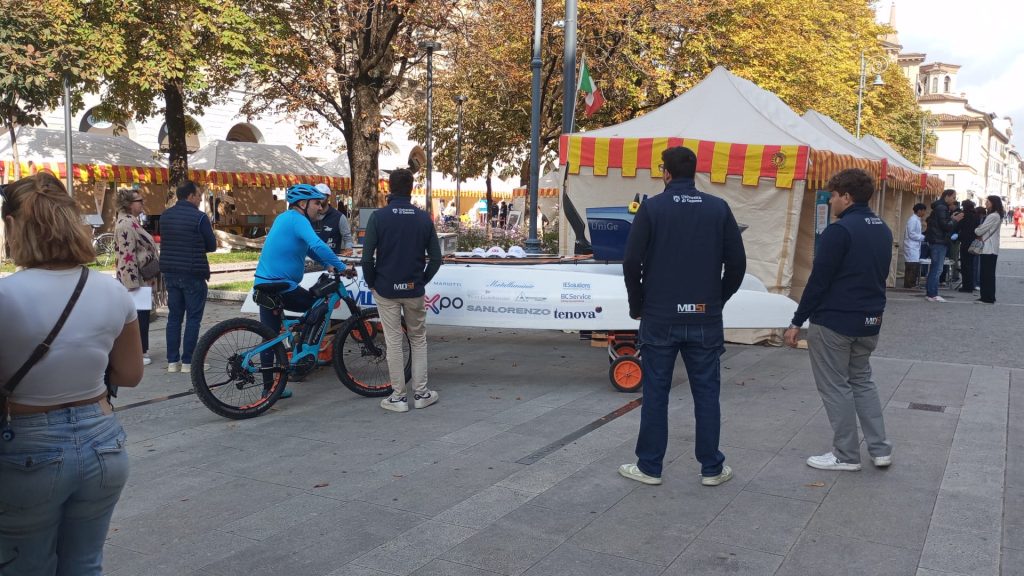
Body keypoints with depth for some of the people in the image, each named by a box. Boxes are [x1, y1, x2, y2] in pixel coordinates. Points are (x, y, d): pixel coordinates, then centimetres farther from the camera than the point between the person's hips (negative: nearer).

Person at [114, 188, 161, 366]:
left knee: (141, 315, 15)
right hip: (137, 279, -10)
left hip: (141, 279, 10)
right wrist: (132, 283, -25)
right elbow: (127, 255, -24)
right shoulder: (126, 224, -19)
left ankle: (141, 350, 24)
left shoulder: (130, 221, 15)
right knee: (138, 315, -4)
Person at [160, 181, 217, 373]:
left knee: (174, 316, 11)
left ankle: (172, 361, 13)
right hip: (193, 274, -6)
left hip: (170, 273, 6)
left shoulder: (165, 215, 7)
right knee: (193, 317, 2)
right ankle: (188, 362, 3)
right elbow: (212, 245, -6)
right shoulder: (199, 217, -13)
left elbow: (165, 240, 16)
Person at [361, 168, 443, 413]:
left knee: (394, 342, 5)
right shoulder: (424, 218, -2)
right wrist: (422, 280, 12)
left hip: (386, 290, -2)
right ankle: (421, 393, 17)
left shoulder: (379, 217, -9)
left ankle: (398, 397, 10)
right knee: (418, 340, 15)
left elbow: (367, 257, -12)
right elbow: (435, 258, -2)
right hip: (414, 290, 2)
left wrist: (371, 283, 4)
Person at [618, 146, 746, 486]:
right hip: (705, 318, 2)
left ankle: (649, 467, 14)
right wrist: (718, 300, 13)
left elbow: (632, 262, -8)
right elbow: (737, 263, 1)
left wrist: (637, 306, 5)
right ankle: (712, 468, 17)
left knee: (655, 393, 7)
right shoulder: (719, 209, 3)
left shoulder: (652, 208, -4)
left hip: (659, 318, -2)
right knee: (706, 393, 10)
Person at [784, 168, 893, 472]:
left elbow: (818, 281, -18)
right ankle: (880, 449, 21)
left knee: (835, 386, 4)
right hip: (870, 321, 8)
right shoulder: (883, 230, 9)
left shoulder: (840, 230, -18)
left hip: (833, 321, -8)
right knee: (862, 380, 21)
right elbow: (879, 275, 17)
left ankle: (846, 455, 12)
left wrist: (797, 322, -12)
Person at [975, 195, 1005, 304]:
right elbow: (986, 230, 17)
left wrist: (976, 230, 6)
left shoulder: (993, 216, -17)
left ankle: (988, 297, -3)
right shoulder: (996, 215, 16)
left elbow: (980, 231, -14)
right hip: (990, 248, 10)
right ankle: (988, 297, 17)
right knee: (988, 273, 13)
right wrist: (979, 231, -1)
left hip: (989, 248, -10)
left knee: (987, 274, -6)